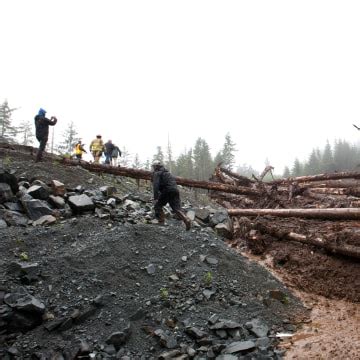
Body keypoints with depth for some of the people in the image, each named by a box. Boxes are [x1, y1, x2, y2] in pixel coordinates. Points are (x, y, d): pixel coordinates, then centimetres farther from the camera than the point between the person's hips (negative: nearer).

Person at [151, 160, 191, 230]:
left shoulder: (157, 173, 4)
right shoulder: (168, 173, 30)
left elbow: (156, 185, -10)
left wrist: (155, 198, -16)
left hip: (167, 191, -7)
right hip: (175, 190, 7)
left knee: (157, 205, 11)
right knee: (177, 208, 3)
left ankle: (161, 222, 5)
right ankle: (186, 219, -18)